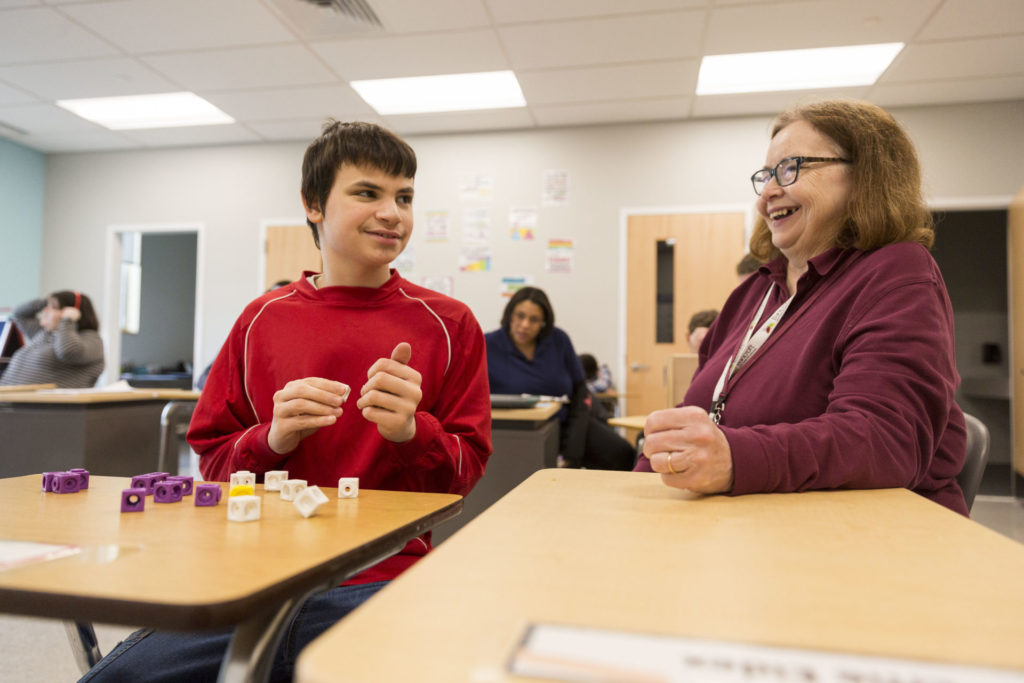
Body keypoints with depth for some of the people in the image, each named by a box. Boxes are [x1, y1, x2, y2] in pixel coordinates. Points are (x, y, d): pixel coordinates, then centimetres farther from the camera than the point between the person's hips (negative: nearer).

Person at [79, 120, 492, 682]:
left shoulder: (448, 323, 3)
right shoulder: (263, 319, 8)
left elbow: (465, 470, 4)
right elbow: (210, 459, 13)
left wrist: (412, 431, -17)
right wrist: (271, 440, -9)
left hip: (381, 582, -1)